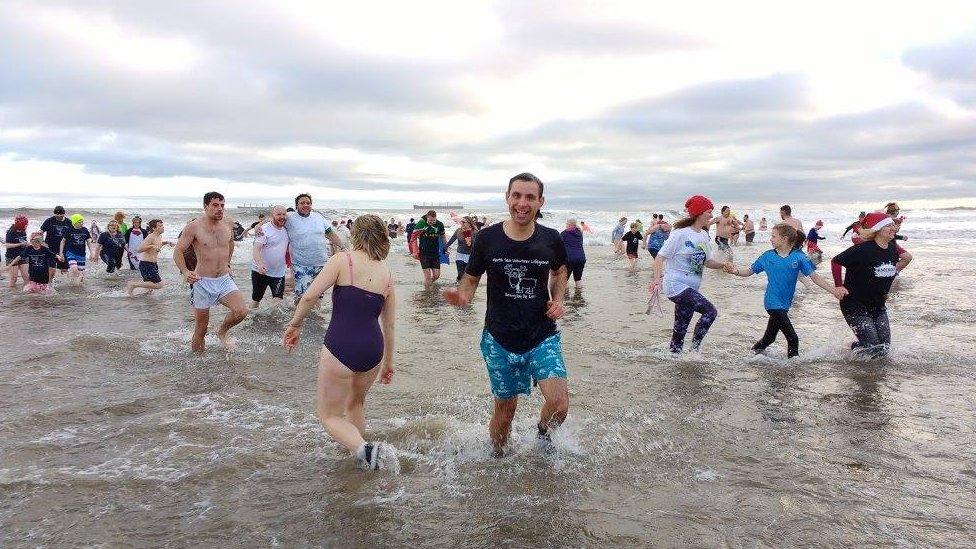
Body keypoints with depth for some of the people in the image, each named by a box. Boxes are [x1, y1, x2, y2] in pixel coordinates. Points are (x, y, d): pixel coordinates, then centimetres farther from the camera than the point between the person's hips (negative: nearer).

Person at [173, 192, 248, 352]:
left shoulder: (228, 226, 4)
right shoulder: (194, 227, -9)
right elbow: (178, 251, -9)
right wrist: (185, 272, -24)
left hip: (225, 280, 4)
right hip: (203, 282, -3)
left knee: (241, 312, -18)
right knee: (200, 329, 3)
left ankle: (222, 331, 13)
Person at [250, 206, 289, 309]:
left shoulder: (286, 230, 7)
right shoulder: (264, 229, -13)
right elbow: (256, 249, -21)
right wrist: (260, 264, -37)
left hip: (279, 272, 4)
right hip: (261, 271, -4)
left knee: (278, 299, -9)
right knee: (256, 299, 10)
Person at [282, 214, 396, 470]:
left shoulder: (343, 260, -4)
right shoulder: (387, 273, 9)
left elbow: (309, 296, -13)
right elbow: (390, 325, 14)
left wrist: (295, 325, 5)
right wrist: (388, 362, 24)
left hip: (340, 346, -5)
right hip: (373, 348, 5)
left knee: (330, 415, 11)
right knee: (356, 403, 31)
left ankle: (363, 448, -13)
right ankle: (362, 458, 39)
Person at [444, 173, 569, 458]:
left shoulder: (551, 239, -4)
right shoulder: (487, 238, -8)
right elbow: (470, 279, 1)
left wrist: (558, 300, -1)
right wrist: (462, 296, -22)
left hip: (542, 337, 1)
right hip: (499, 339, 0)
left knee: (559, 405, -15)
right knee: (505, 407, 11)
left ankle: (543, 431, 21)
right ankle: (498, 456, 39)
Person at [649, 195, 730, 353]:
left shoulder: (704, 235, 11)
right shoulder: (680, 233, -13)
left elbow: (707, 261, 18)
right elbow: (661, 257, -13)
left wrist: (723, 265, 0)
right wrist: (657, 280, -24)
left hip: (690, 289, 8)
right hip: (677, 286, -8)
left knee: (680, 329, 9)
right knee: (710, 311, -17)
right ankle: (694, 349, -7)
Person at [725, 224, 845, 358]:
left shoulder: (798, 257, -3)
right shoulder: (768, 256, -2)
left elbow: (814, 277, -5)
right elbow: (749, 271, 2)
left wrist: (833, 290, -13)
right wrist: (736, 271, -17)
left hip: (784, 304, 2)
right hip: (773, 303, -2)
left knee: (769, 338, 16)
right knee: (793, 339, -7)